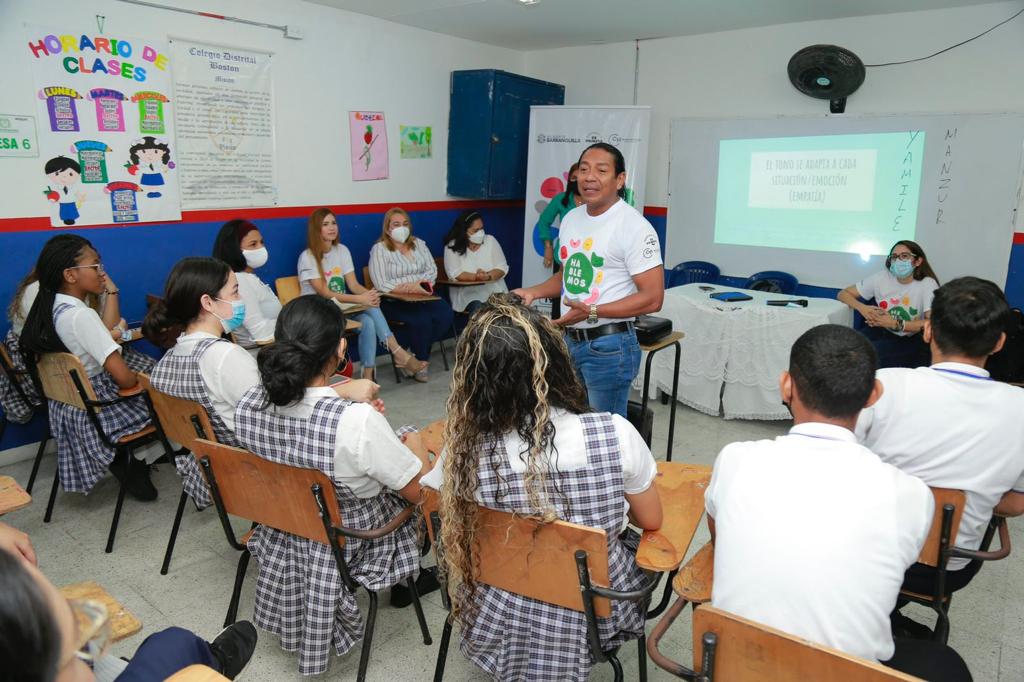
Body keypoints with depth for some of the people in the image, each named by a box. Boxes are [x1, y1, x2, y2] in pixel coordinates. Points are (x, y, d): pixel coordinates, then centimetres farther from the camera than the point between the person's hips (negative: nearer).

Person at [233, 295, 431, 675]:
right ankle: (410, 581, 41)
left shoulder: (247, 406, -18)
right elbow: (417, 491, -21)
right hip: (349, 547, -5)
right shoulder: (358, 422, -36)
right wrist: (416, 447, -1)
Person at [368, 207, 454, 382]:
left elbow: (432, 270, 8)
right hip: (393, 302, -5)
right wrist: (412, 289, -16)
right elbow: (382, 285, -11)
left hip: (421, 297, 5)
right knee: (422, 318, -31)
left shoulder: (419, 244, 15)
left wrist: (417, 284, -12)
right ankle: (420, 361, -6)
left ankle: (417, 352, -5)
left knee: (445, 313, -23)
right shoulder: (379, 249, -2)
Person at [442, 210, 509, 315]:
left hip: (494, 290, 3)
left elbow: (502, 267, 3)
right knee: (478, 308, -34)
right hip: (468, 292, -3)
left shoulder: (490, 240, 8)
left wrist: (488, 276, -17)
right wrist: (476, 277, -23)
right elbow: (454, 274, -9)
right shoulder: (452, 246, 0)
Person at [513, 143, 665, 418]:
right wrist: (533, 292, 5)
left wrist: (592, 311, -24)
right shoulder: (571, 218, 9)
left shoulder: (634, 226, -15)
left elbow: (652, 298, -18)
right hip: (570, 340, 7)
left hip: (609, 347, -7)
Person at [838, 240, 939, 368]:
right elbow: (843, 294, 1)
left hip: (910, 340, -3)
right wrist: (862, 308, -19)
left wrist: (895, 324, -30)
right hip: (880, 331, 3)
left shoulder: (927, 284, -11)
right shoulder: (881, 277, -3)